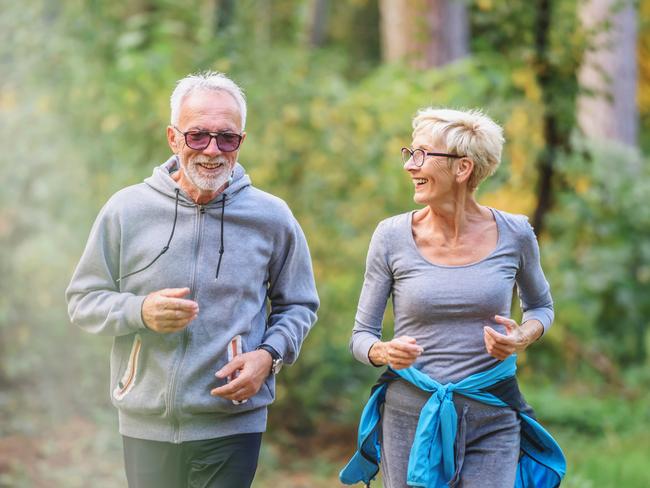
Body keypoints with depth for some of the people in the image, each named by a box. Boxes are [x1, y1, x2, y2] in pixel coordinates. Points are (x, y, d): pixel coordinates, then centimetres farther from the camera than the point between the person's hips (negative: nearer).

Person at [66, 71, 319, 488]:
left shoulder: (272, 217, 1)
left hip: (233, 427, -1)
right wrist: (141, 312, -15)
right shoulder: (127, 210, 0)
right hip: (146, 426, 1)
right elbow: (83, 301, 4)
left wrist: (269, 355, -7)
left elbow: (298, 306, 12)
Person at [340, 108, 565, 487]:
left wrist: (523, 338, -6)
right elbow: (362, 334, 4)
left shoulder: (514, 234, -2)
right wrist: (385, 352, -19)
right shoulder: (392, 236, -4)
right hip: (411, 414, 0)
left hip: (493, 417, 0)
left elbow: (541, 305, 17)